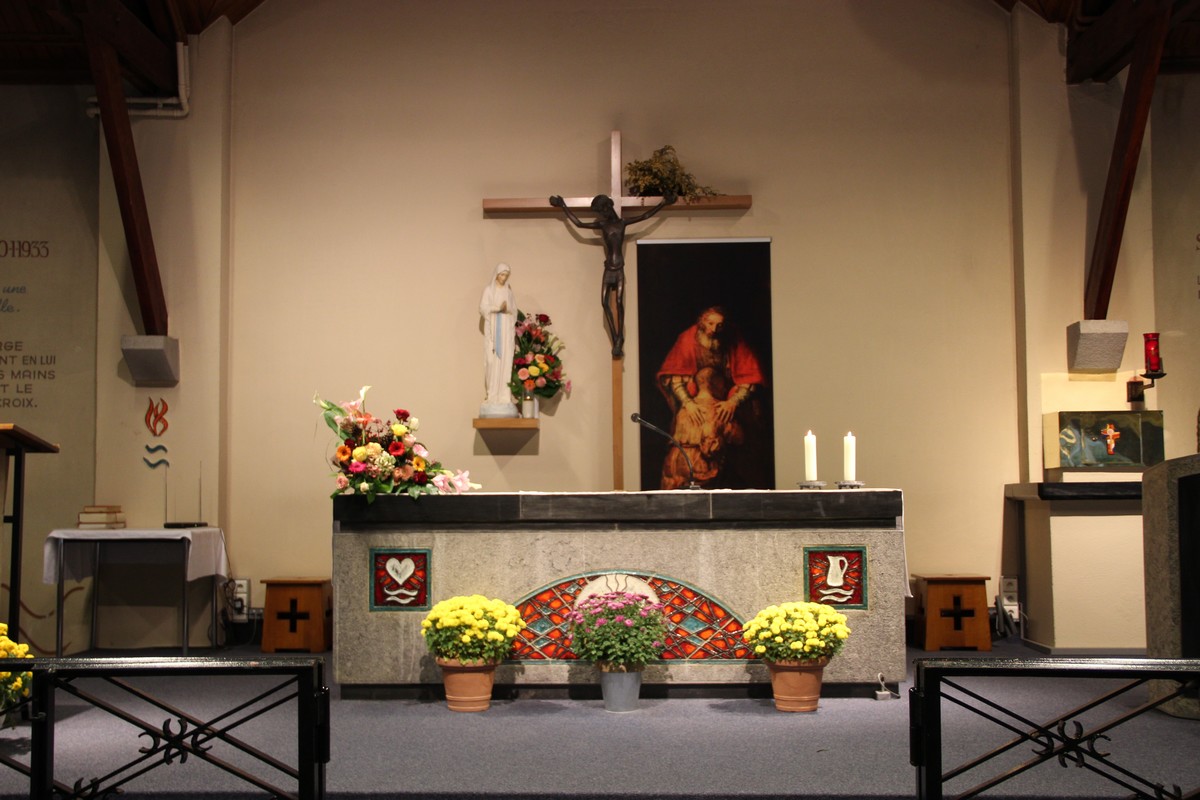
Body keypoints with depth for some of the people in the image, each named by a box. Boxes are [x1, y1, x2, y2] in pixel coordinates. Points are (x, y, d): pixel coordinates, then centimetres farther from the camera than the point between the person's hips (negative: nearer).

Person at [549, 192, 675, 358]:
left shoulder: (622, 223, 8)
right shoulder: (602, 225, 11)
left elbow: (645, 215, 10)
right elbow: (579, 223, 9)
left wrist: (663, 203, 9)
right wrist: (563, 207, 12)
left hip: (619, 269, -2)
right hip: (608, 269, 2)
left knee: (619, 302, -11)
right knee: (605, 302, -8)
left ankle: (619, 339, -10)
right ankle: (615, 339, -3)